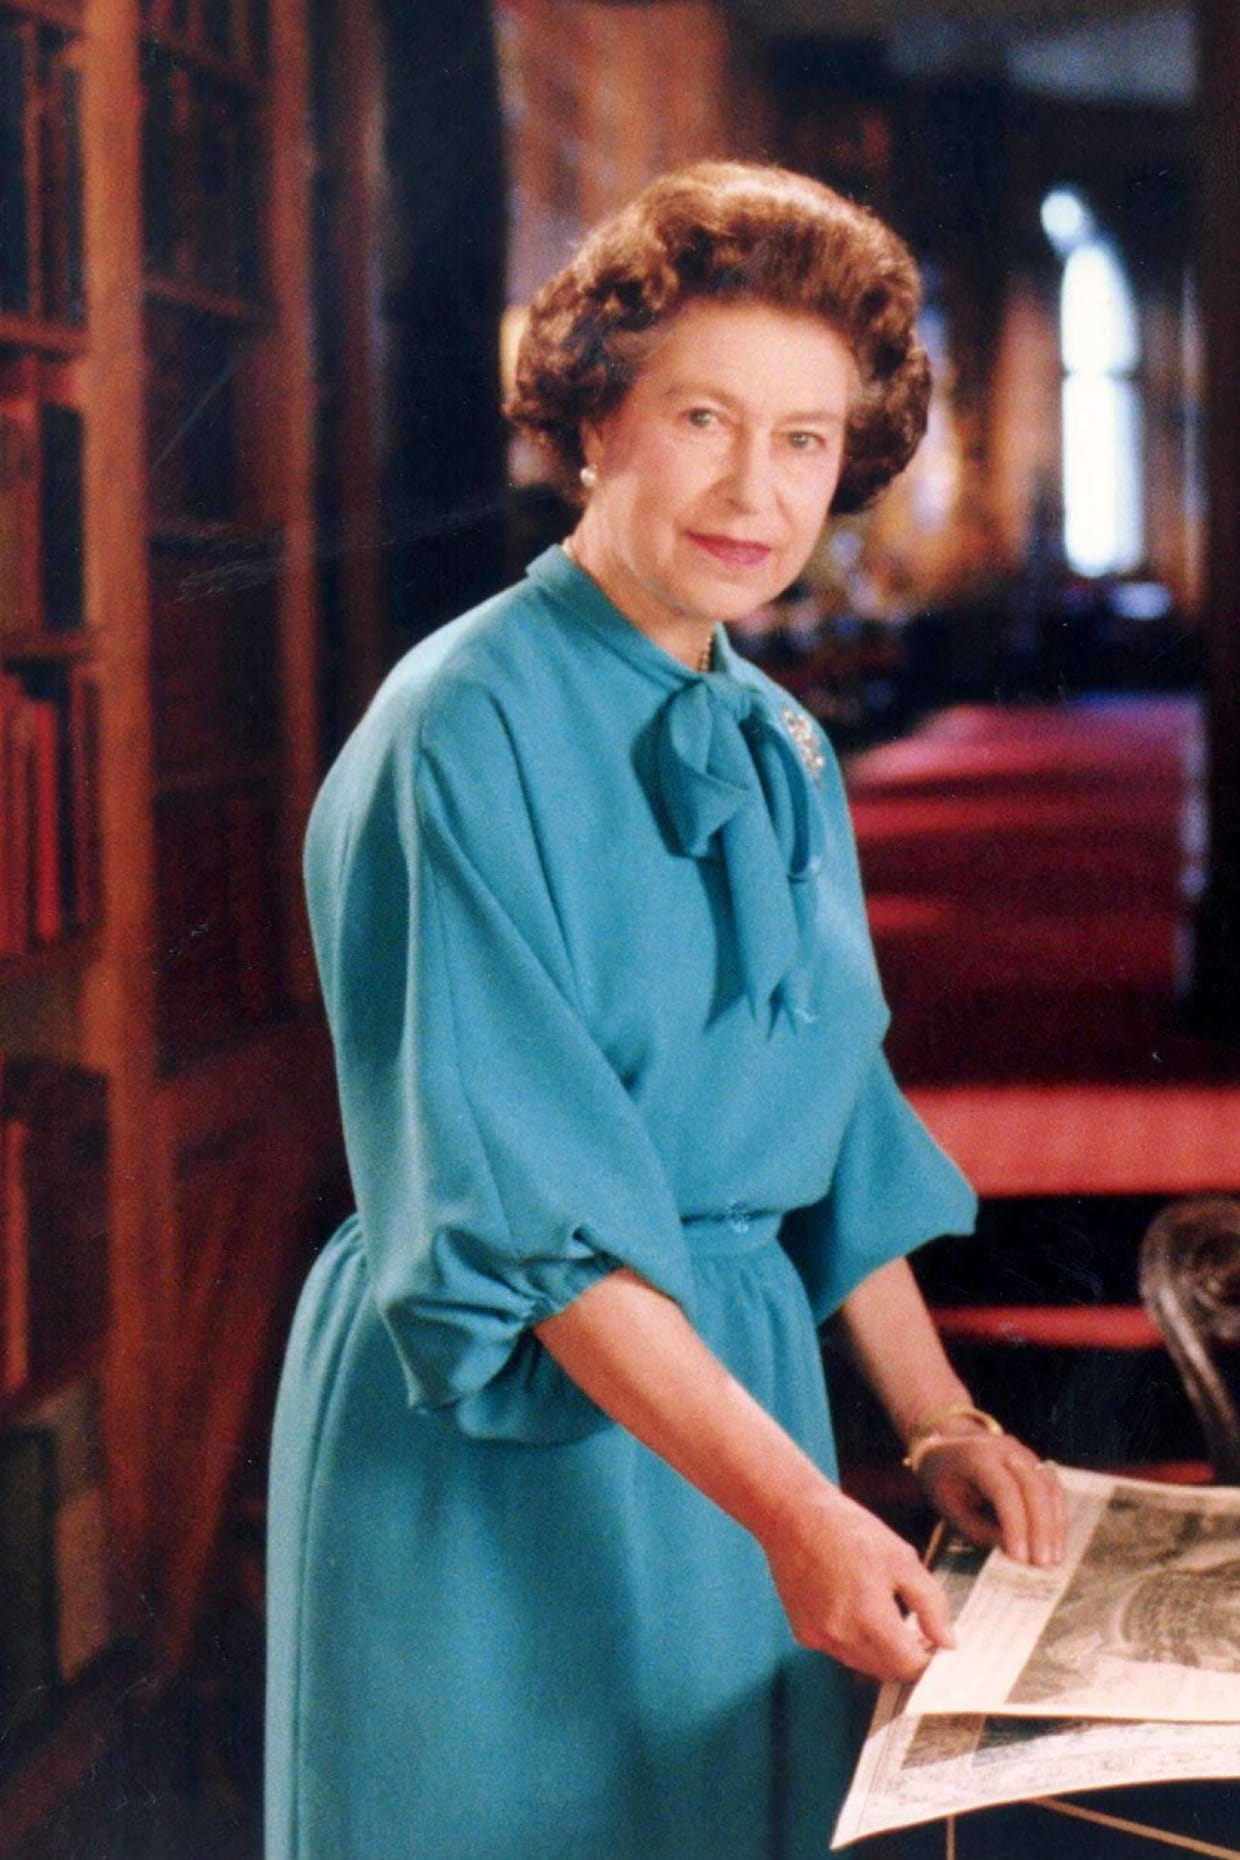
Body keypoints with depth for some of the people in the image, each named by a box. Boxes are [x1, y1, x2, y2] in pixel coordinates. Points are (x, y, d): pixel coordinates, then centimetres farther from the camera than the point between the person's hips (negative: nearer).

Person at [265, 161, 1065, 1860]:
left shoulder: (783, 752, 8)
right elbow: (524, 1205, -22)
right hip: (509, 1439, -7)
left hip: (736, 1397, 7)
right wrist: (790, 1504, -25)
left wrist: (934, 1421, 9)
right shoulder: (468, 731, -16)